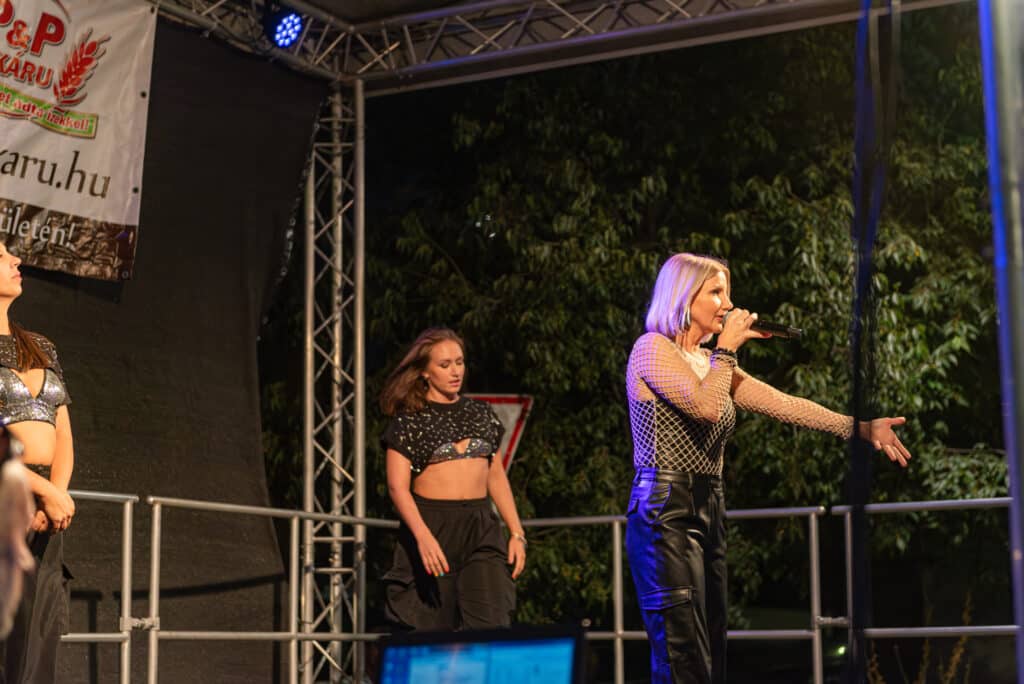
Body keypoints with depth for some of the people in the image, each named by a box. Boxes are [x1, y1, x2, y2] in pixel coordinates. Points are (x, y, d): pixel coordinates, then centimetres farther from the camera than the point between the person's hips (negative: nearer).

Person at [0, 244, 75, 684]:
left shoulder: (41, 349, 17)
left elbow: (63, 435, 12)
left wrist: (56, 495, -6)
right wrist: (47, 492, -16)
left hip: (44, 515, 6)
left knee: (36, 649, 4)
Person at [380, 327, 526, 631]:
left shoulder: (481, 413, 13)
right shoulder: (409, 419, 0)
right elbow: (397, 486, -9)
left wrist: (517, 533, 9)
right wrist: (423, 537, -23)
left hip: (481, 529, 3)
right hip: (431, 526, -3)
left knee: (492, 626, -10)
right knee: (432, 630, 0)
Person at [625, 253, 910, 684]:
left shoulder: (709, 361, 20)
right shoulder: (652, 348, -4)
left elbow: (782, 404, 14)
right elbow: (707, 406, -19)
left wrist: (859, 427, 6)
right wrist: (727, 347, -5)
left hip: (708, 513, 9)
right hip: (666, 512, -9)